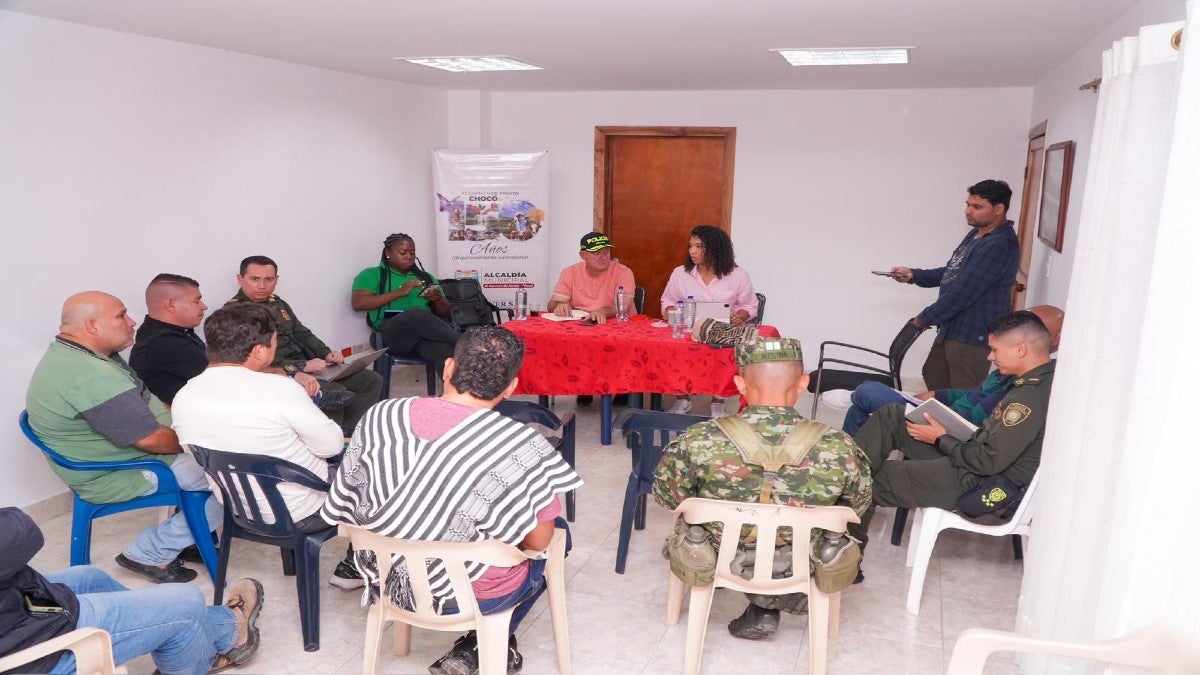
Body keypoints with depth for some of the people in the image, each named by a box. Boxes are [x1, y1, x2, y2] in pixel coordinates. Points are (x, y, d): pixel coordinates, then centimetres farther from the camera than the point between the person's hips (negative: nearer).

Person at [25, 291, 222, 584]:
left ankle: (187, 532, 17)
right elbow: (150, 439, -27)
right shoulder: (91, 377, -30)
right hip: (117, 476, -11)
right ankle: (151, 554, -2)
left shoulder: (68, 353, 5)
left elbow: (143, 403, 12)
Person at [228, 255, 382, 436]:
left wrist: (327, 354, 3)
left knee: (372, 380, -1)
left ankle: (344, 433, -5)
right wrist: (301, 366, -20)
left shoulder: (277, 303, 17)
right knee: (335, 392, -32)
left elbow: (302, 333, 23)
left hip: (307, 366, 9)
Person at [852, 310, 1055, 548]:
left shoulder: (1032, 396, -27)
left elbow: (990, 462, -26)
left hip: (980, 484, -10)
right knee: (891, 417, 4)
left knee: (878, 478, -2)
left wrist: (941, 439, -10)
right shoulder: (1047, 376, 4)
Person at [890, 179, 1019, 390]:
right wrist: (914, 275, 3)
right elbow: (951, 273, 18)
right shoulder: (977, 234, 11)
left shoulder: (999, 245, -23)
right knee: (933, 377, 24)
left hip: (974, 335, -10)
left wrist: (925, 318, -14)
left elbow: (963, 292, -24)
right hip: (951, 328, 10)